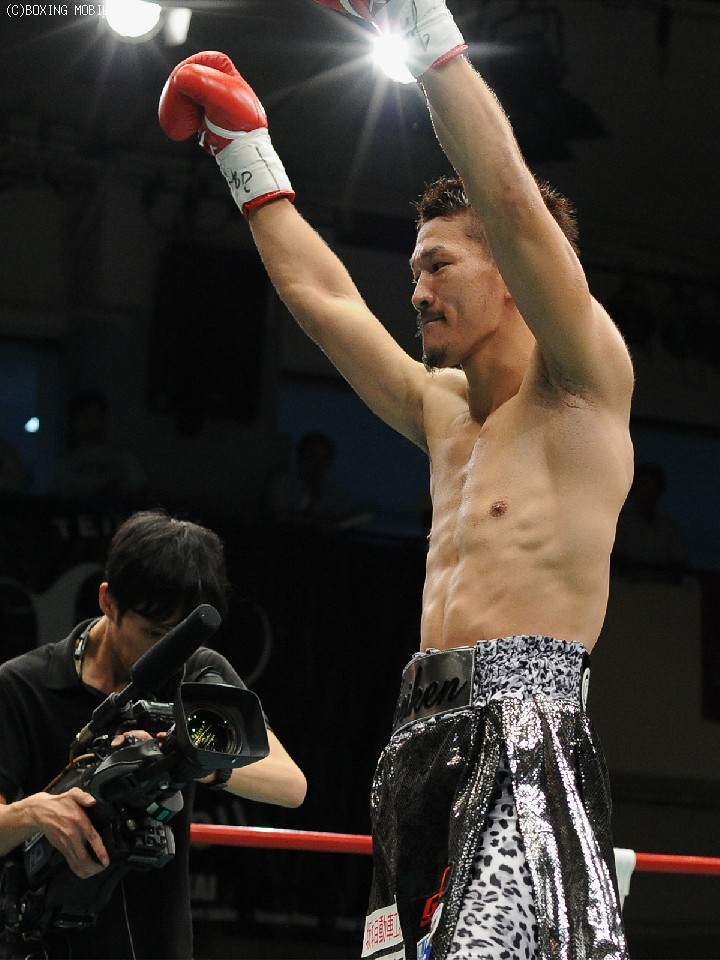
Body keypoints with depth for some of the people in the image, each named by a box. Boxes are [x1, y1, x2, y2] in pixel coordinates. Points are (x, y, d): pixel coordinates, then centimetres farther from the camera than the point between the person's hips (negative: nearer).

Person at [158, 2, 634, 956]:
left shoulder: (581, 385, 2)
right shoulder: (442, 407, 25)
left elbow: (515, 202, -10)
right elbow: (321, 295, 35)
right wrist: (247, 151, 40)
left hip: (526, 730, -8)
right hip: (423, 736, 8)